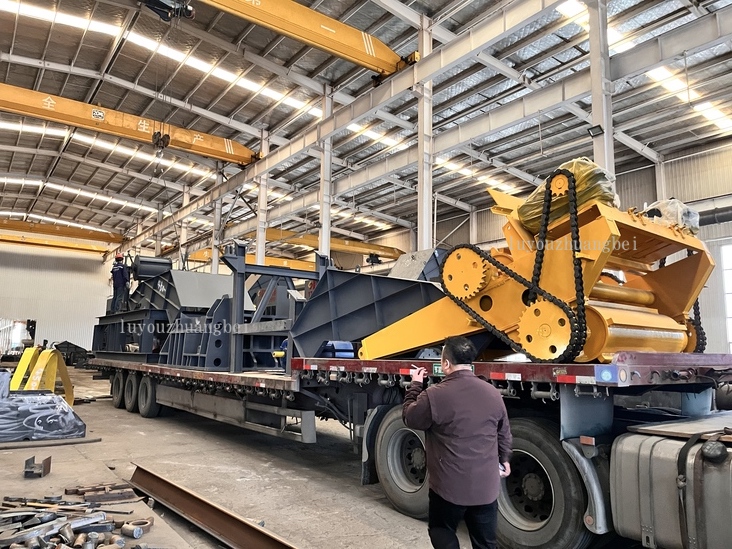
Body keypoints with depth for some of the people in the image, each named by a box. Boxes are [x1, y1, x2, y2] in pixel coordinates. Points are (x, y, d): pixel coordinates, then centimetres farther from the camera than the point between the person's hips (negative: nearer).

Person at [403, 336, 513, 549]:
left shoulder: (435, 395, -19)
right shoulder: (493, 393, -2)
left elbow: (409, 418, -2)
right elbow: (504, 434, 11)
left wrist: (415, 385, 10)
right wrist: (504, 459, 29)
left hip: (450, 485, -4)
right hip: (486, 485, 4)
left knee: (441, 531, 20)